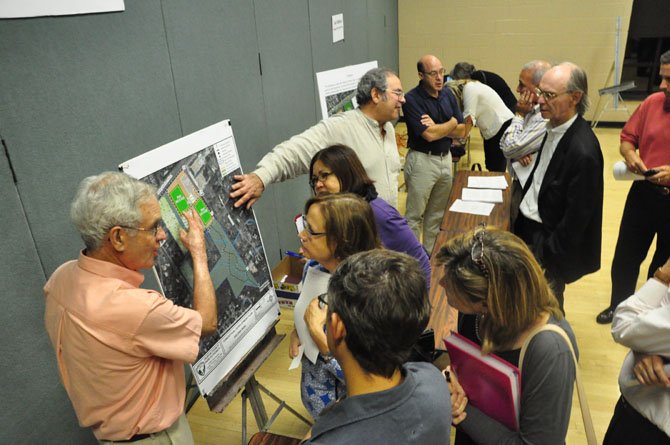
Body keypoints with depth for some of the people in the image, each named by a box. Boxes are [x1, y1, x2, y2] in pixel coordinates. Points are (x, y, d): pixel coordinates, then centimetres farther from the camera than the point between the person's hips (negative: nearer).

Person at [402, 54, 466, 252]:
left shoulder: (447, 94, 5)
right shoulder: (412, 99, -15)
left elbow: (461, 131, 3)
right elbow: (429, 135, -23)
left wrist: (437, 127, -14)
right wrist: (451, 123, -7)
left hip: (445, 158, 7)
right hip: (422, 160, -7)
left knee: (437, 213, 17)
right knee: (414, 215, 3)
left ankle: (432, 254, 32)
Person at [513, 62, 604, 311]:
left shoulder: (583, 152, -26)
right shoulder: (555, 127, -1)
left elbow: (576, 218, -22)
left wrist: (547, 257, -16)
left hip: (548, 241, -8)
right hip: (529, 227, 8)